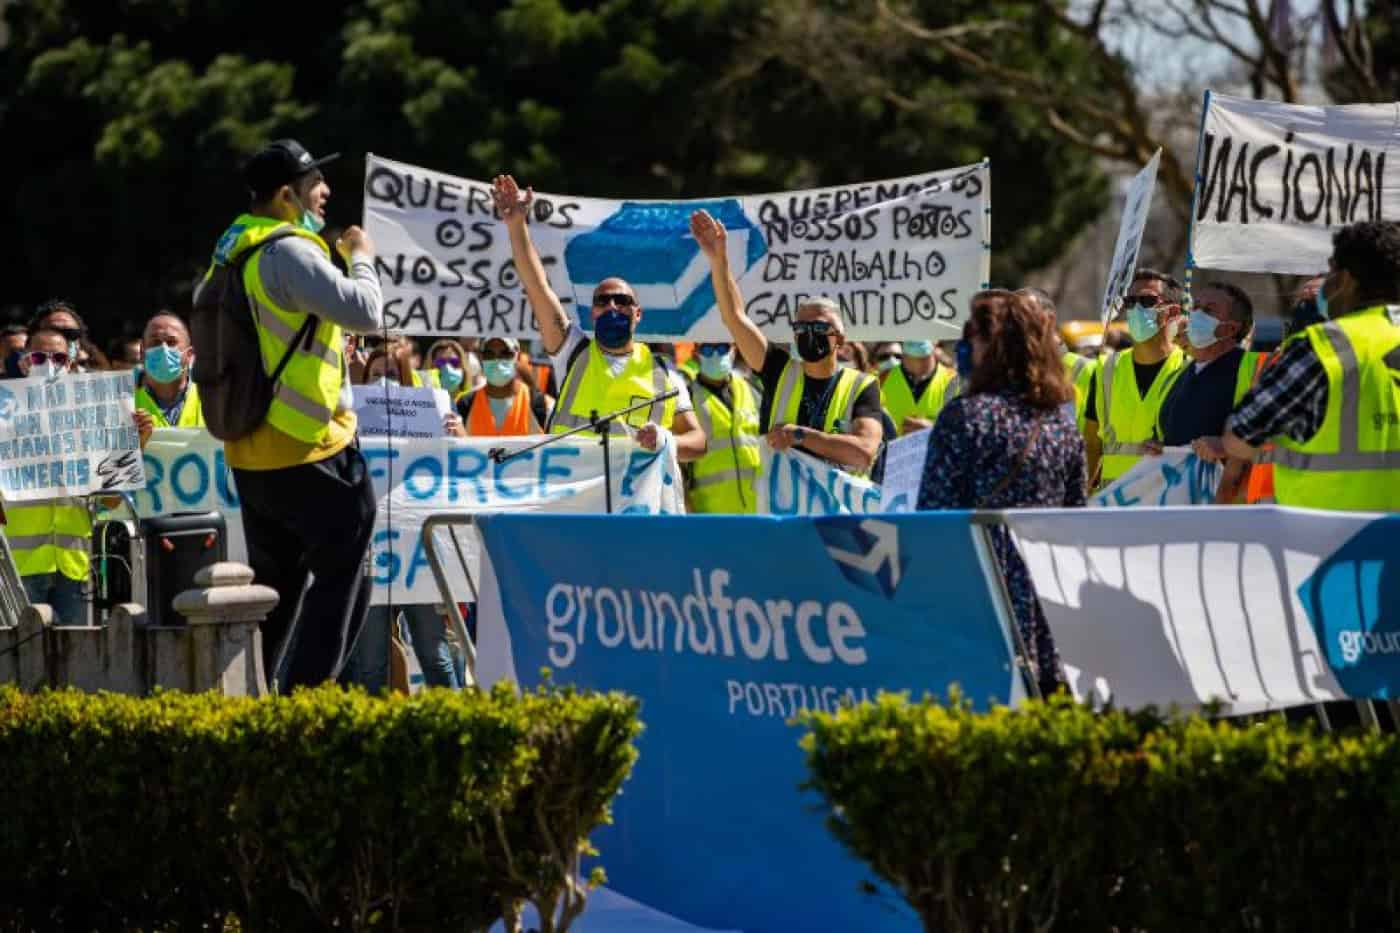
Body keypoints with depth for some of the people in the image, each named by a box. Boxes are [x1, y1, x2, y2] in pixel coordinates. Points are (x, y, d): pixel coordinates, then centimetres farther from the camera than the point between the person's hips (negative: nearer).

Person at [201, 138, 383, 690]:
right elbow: (366, 313, -21)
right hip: (306, 453, -9)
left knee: (276, 584, 17)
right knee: (342, 577, 0)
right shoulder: (289, 252, -17)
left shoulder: (230, 252, 11)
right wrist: (361, 258, -2)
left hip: (249, 454, 9)